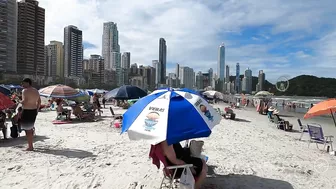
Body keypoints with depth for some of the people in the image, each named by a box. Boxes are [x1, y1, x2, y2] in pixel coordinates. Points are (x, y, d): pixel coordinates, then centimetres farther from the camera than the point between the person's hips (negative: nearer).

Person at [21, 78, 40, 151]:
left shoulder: (25, 91, -12)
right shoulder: (36, 91, 11)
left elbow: (25, 101, -24)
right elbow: (39, 101, 14)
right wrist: (37, 110, 20)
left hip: (27, 111, -8)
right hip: (34, 111, 8)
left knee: (27, 129, 0)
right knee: (30, 128, 20)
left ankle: (30, 147, 5)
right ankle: (31, 145, 29)